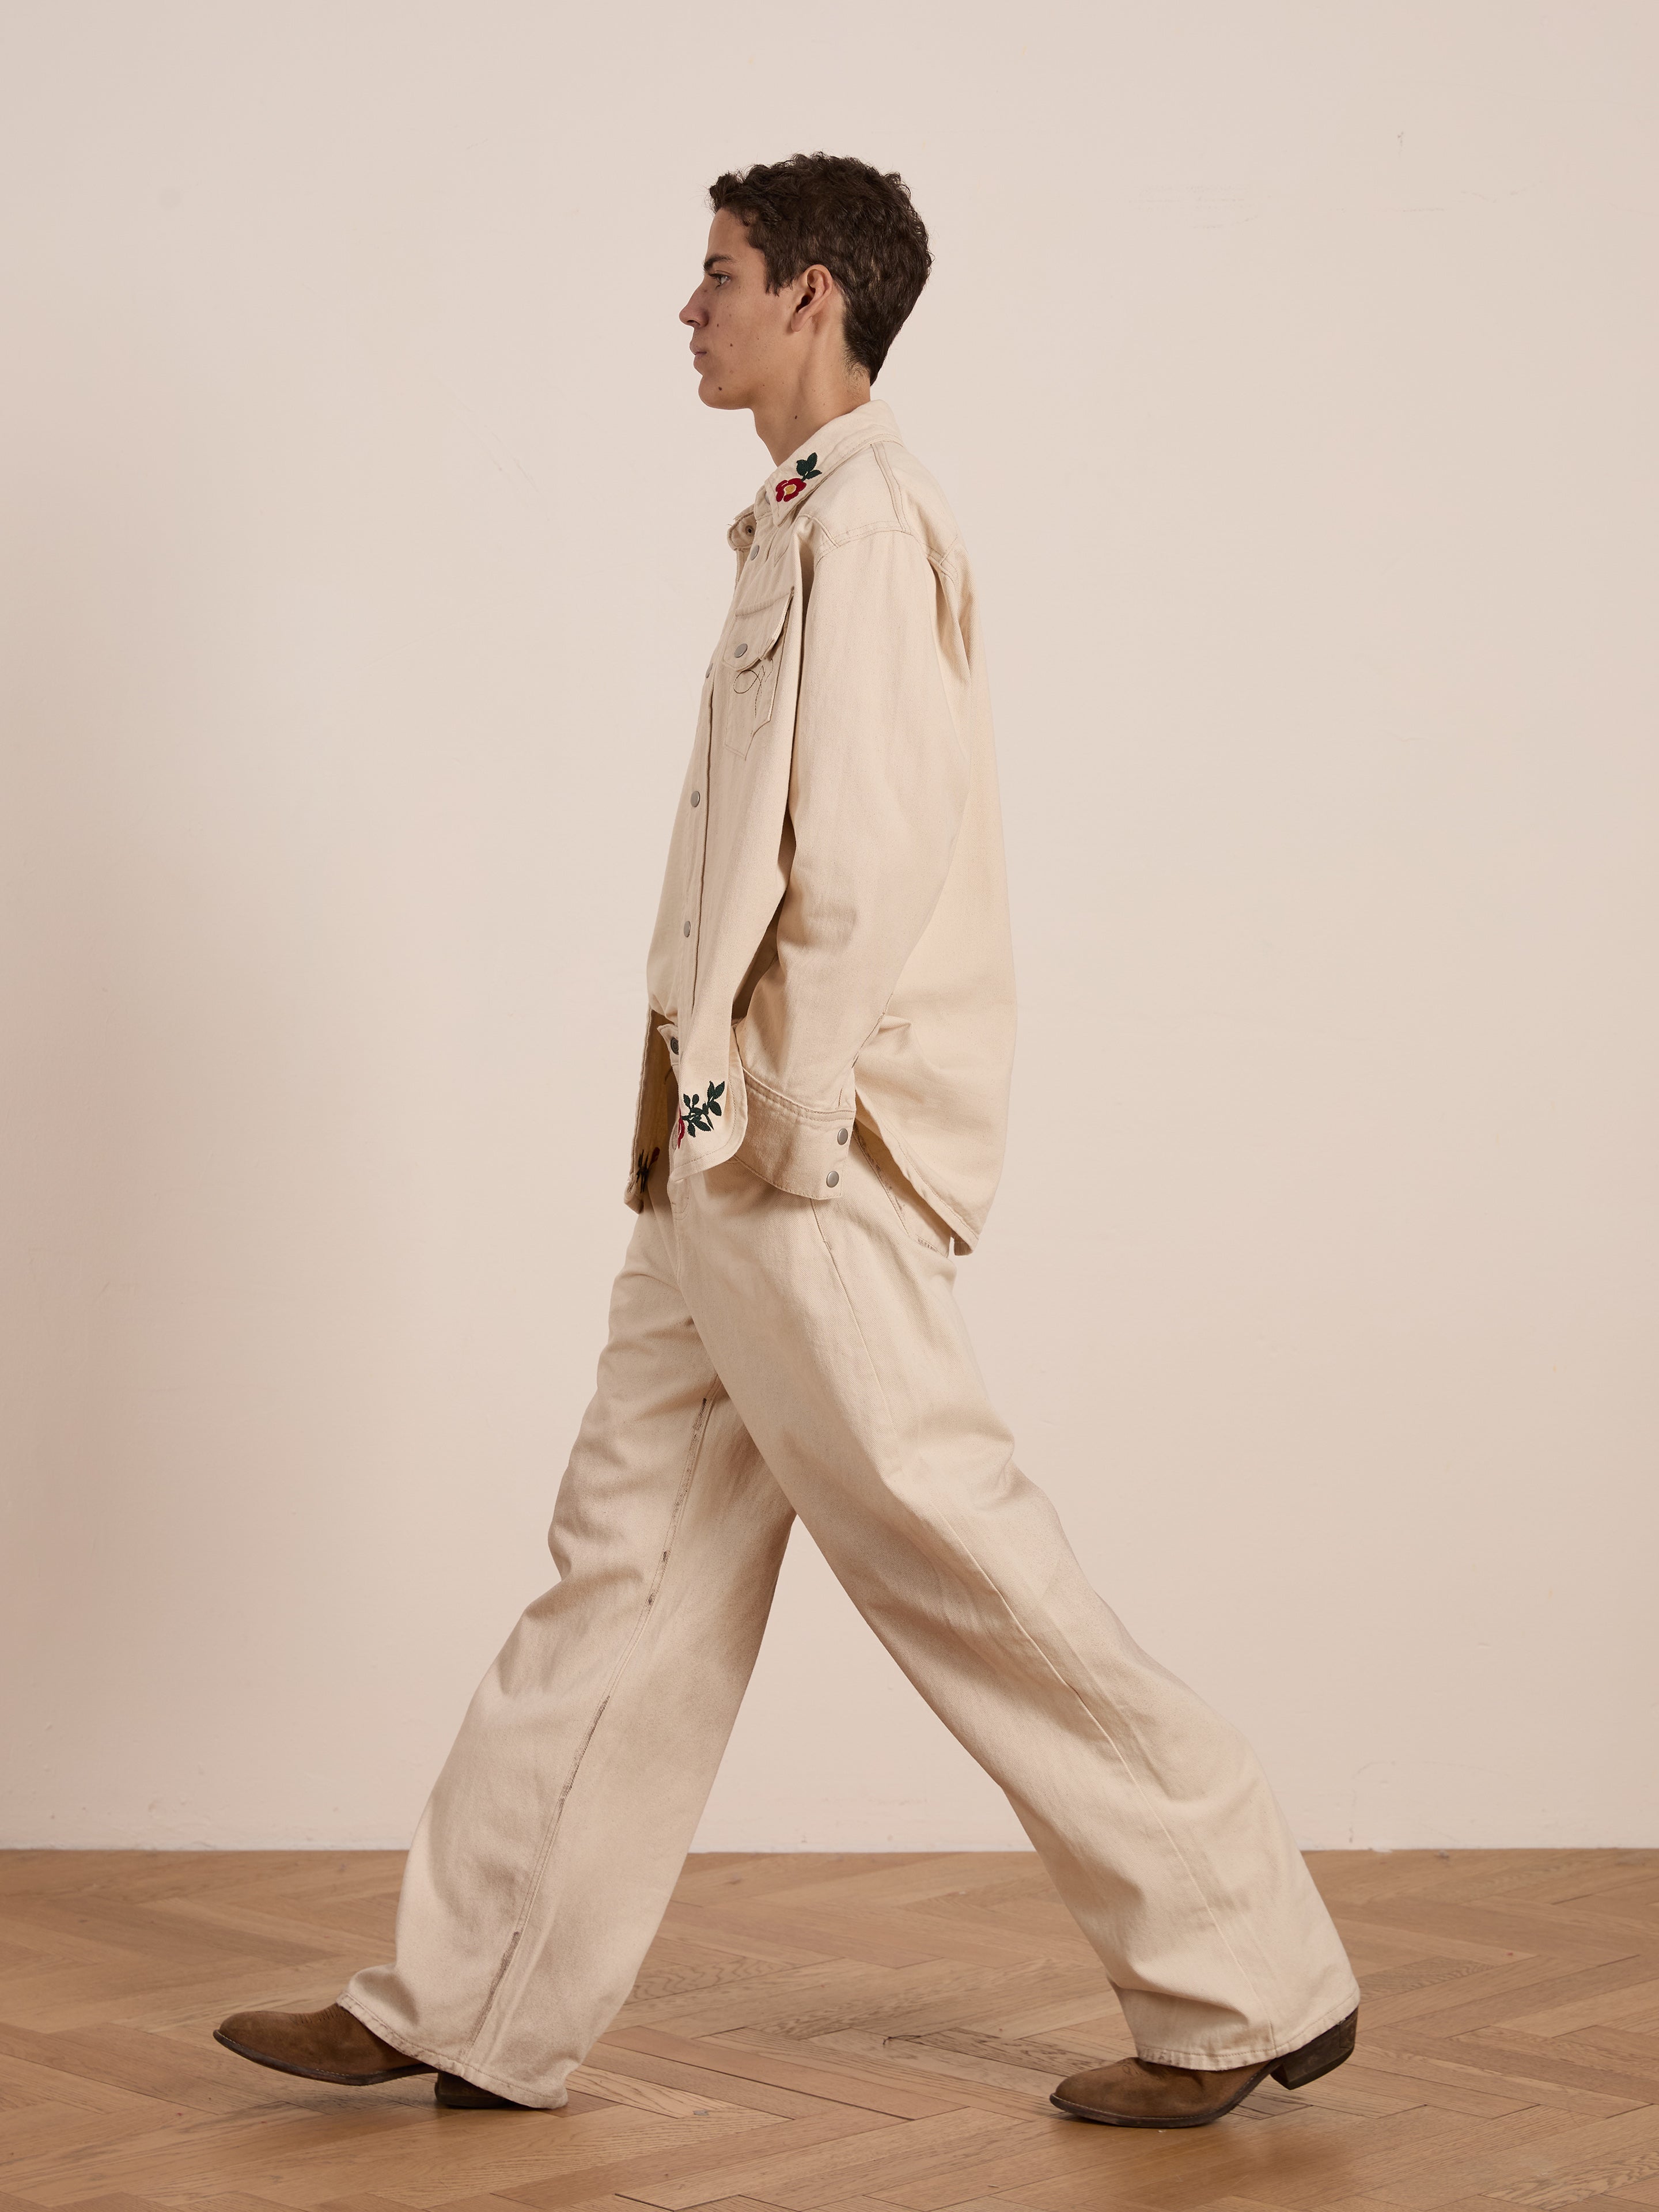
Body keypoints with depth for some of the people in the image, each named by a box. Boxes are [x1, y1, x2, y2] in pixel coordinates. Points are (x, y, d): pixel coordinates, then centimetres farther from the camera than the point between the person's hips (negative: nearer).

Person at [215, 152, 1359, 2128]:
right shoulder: (800, 526, 19)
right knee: (633, 1549, 11)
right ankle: (475, 2013, 20)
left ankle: (1247, 1986, 8)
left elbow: (878, 849, -20)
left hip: (815, 1161, -10)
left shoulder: (863, 522, -11)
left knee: (948, 1556, -5)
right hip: (731, 1151, 10)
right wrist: (705, 1119, 17)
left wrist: (780, 1114, -17)